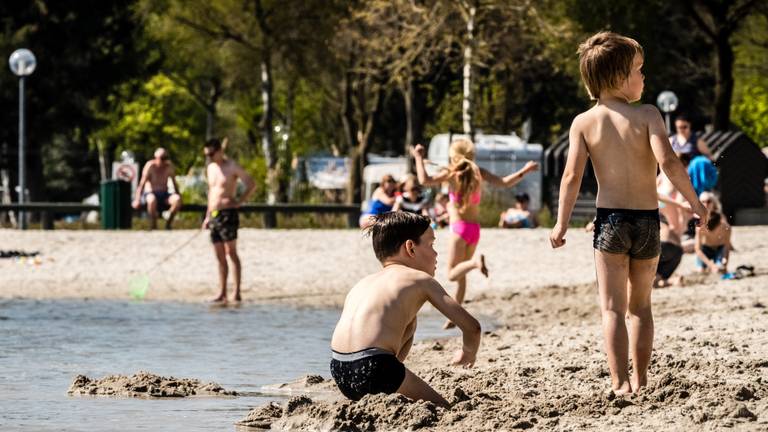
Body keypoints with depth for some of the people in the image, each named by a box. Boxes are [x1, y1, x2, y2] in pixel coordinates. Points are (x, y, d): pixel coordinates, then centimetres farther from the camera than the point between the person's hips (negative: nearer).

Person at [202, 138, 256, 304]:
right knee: (220, 257, 7)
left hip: (228, 213, -7)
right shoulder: (210, 168, 16)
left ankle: (237, 292, -11)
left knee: (231, 253, -9)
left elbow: (251, 185, -7)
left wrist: (239, 202, -14)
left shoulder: (232, 167, -6)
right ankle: (222, 293, 9)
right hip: (214, 215, 7)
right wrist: (207, 216, 21)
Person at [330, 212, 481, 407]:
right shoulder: (421, 280, 13)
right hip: (374, 369, -5)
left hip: (339, 371, 6)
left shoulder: (361, 284, 29)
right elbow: (472, 327, 14)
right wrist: (469, 353, 33)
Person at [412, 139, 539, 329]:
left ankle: (476, 262, -36)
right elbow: (505, 183, 0)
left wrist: (419, 158, -7)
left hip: (459, 227, -6)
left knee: (453, 274, -7)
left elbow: (425, 180, -18)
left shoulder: (451, 173, -6)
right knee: (460, 275, 16)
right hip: (475, 229, 6)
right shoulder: (478, 172, 5)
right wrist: (524, 171, 8)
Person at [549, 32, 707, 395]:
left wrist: (561, 224, 1)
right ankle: (640, 380, 19)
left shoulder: (584, 123, -2)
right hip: (648, 220, 1)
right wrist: (695, 202, -7)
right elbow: (668, 162, -18)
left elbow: (572, 177, -7)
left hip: (610, 219, -1)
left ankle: (620, 384, -10)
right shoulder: (646, 115, -7)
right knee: (640, 304, 17)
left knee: (613, 307, 1)